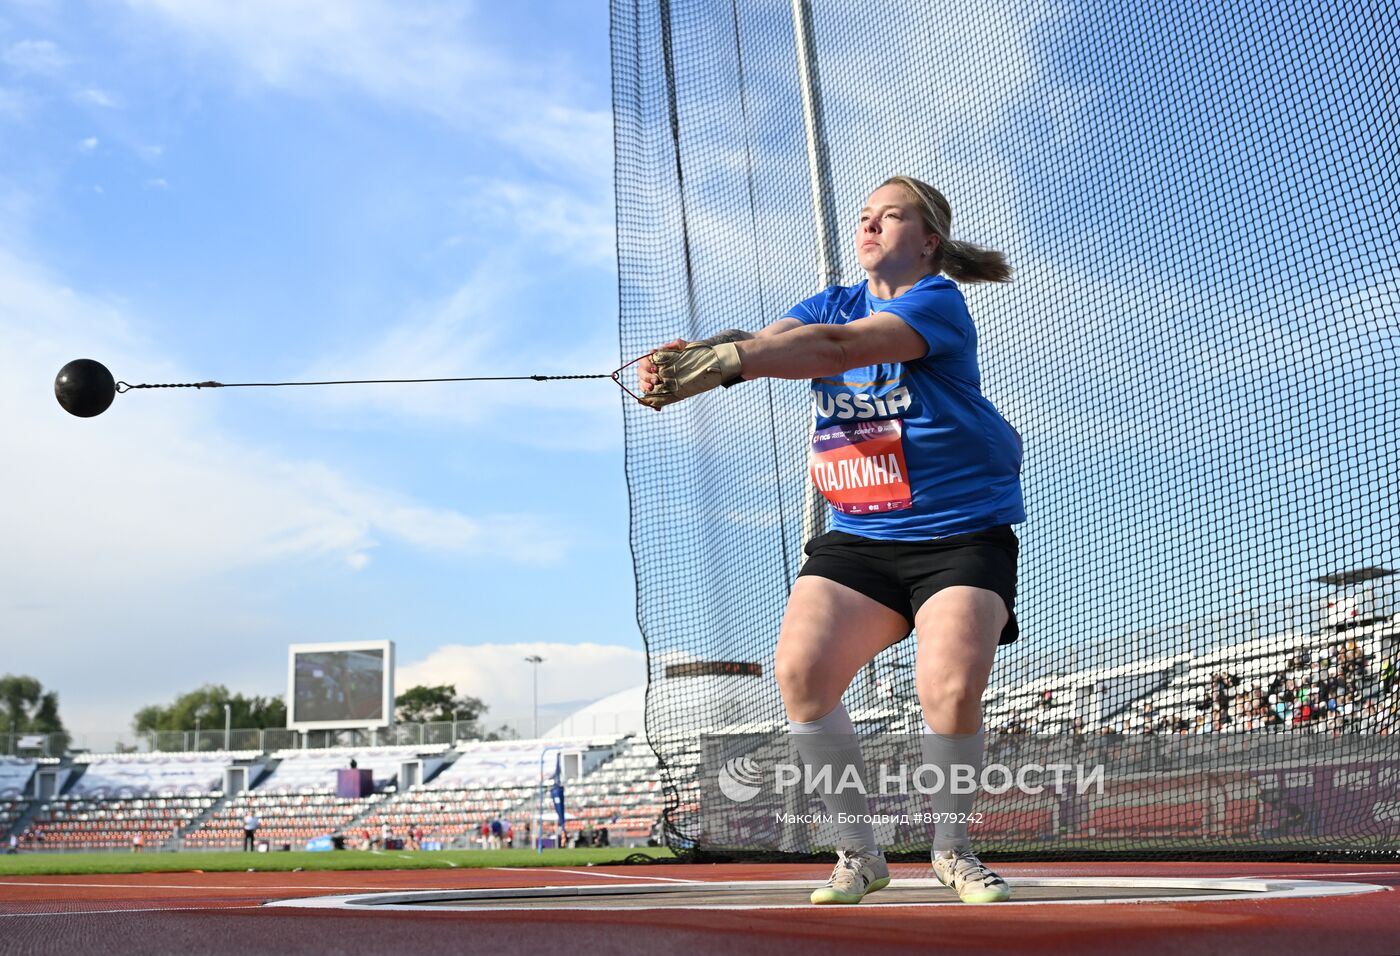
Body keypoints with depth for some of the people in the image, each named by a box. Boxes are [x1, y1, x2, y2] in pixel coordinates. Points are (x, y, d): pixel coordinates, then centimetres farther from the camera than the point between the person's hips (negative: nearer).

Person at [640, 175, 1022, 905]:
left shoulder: (938, 302, -11)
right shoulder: (832, 303, 9)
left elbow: (835, 349, -29)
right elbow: (769, 341, -11)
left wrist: (724, 360, -42)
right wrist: (689, 359, -33)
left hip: (960, 532, -5)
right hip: (857, 536, 5)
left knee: (950, 688, -20)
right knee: (800, 669, -14)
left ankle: (952, 849, 9)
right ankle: (858, 853, 4)